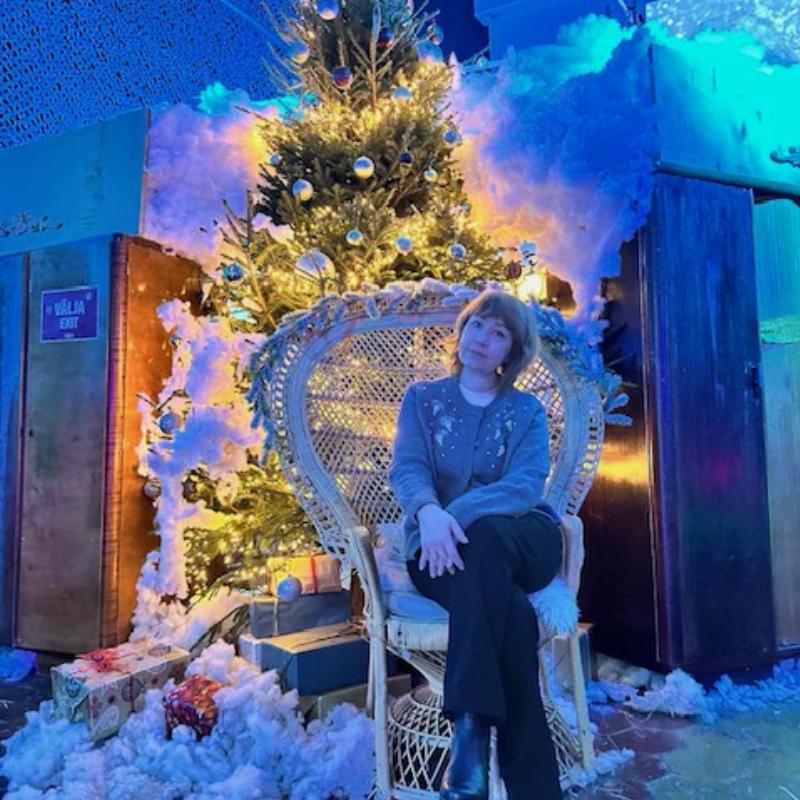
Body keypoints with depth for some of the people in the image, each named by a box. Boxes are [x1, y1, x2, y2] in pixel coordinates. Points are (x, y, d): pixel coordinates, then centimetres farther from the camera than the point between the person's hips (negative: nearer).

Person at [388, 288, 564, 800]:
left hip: (521, 541, 0)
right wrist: (430, 512, -29)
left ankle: (470, 730, -36)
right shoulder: (422, 399, 13)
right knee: (508, 609, -34)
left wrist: (459, 514, -25)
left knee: (482, 538, -38)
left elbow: (526, 485, -7)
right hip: (443, 547, 0)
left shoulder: (527, 411, 11)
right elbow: (406, 469, -4)